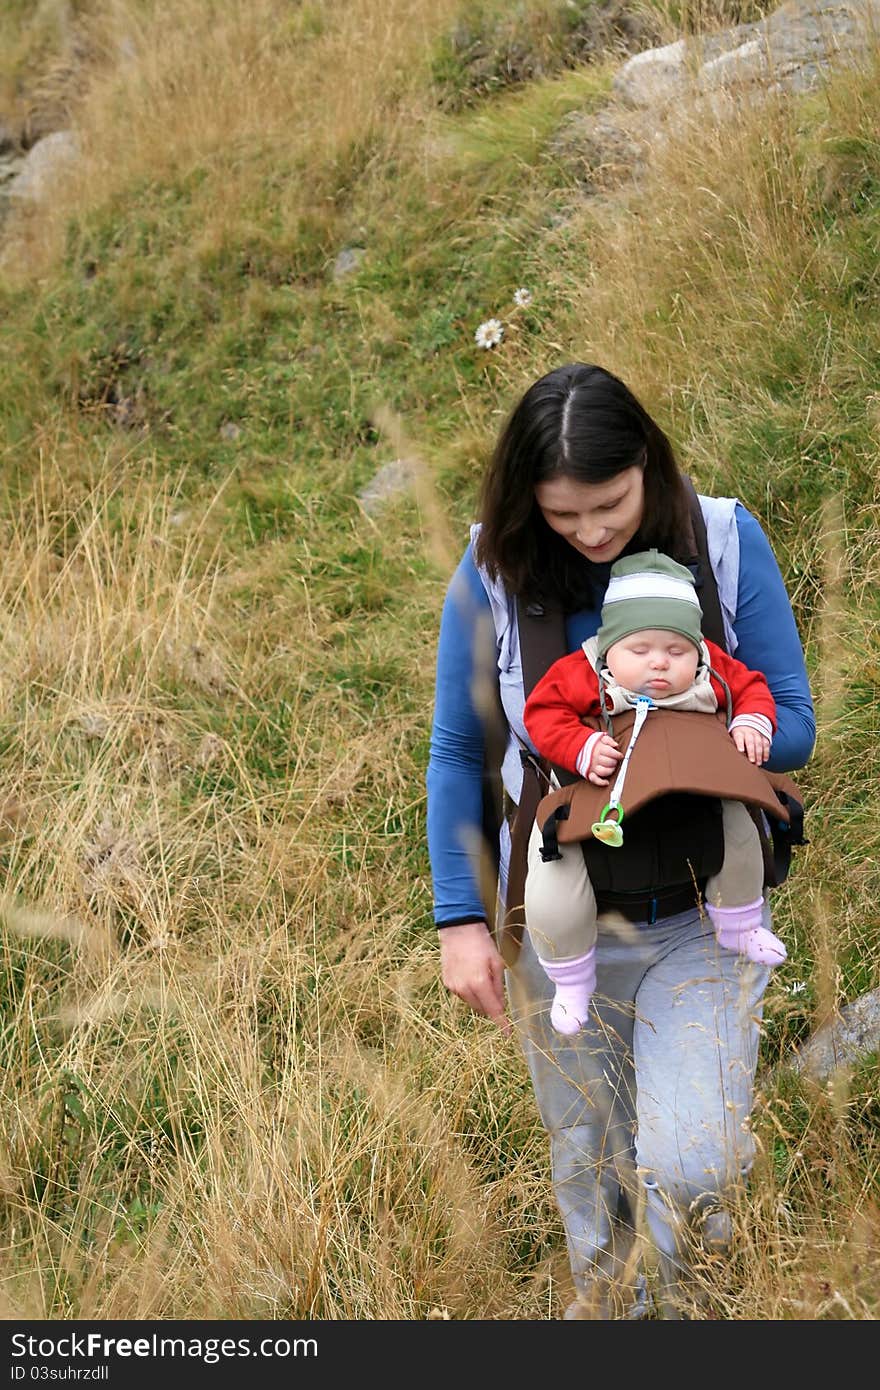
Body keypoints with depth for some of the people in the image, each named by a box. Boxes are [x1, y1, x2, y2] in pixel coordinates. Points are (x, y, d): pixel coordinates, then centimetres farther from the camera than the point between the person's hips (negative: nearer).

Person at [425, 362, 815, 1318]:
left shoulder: (725, 540, -10)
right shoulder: (494, 568, -10)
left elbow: (792, 728, -7)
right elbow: (456, 754, -1)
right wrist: (461, 918, -6)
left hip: (703, 921, -1)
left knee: (691, 1168, -10)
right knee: (587, 1159, 16)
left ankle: (671, 1286, 27)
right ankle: (599, 1301, 47)